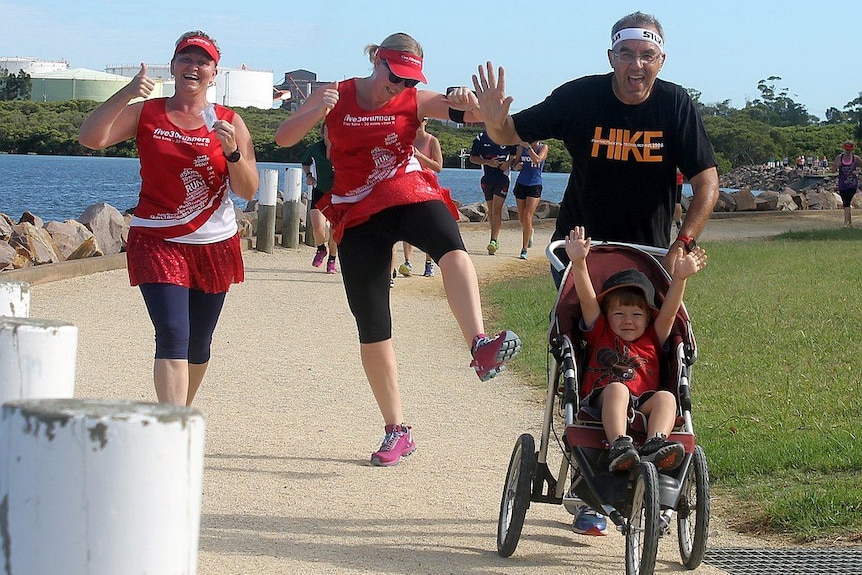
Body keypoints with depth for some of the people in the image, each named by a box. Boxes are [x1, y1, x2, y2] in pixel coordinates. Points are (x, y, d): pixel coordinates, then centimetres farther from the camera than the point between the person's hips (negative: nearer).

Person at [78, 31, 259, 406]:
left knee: (198, 344, 13)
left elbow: (248, 191, -2)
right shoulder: (145, 113, 2)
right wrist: (126, 94, -22)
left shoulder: (229, 122, 4)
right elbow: (90, 137, -12)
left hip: (215, 245, 3)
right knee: (173, 336, -19)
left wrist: (232, 151, -20)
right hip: (158, 243, -3)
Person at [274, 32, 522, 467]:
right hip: (358, 215, 1)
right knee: (371, 325, 0)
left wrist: (466, 103, -37)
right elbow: (283, 137, -6)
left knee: (450, 247, -37)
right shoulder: (337, 96, 0)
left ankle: (481, 347, -56)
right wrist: (317, 112, -26)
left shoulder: (414, 101, -1)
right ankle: (396, 432, 12)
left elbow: (475, 114, -13)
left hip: (408, 196, -1)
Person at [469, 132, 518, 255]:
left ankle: (494, 240, -17)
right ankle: (495, 239, 23)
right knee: (490, 210, 10)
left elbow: (515, 154, 14)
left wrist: (509, 162, -7)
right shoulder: (480, 138, 3)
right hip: (486, 178, 2)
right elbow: (472, 158, 3)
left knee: (497, 209, -12)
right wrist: (488, 162, -12)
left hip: (503, 178, -2)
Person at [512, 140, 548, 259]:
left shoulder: (543, 147, -4)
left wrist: (528, 147, -23)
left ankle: (524, 249, -9)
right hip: (521, 183, 4)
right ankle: (529, 232, 46)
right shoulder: (521, 147, 4)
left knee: (527, 217, -13)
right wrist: (517, 166, -12)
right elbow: (515, 165, 10)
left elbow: (537, 160, -22)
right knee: (521, 217, 12)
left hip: (535, 186, -4)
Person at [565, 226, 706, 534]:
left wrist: (680, 277, -6)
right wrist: (579, 262, -9)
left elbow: (668, 311, 10)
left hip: (643, 406, 2)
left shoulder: (653, 340, 25)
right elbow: (587, 299, 7)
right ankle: (619, 446, -58)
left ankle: (655, 445, -56)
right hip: (598, 403, -2)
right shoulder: (599, 334, 21)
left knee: (666, 397, -29)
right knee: (617, 387, -35)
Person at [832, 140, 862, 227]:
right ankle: (850, 221, 25)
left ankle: (846, 222, -20)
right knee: (845, 203, 10)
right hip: (842, 184, 3)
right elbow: (833, 170, 6)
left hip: (852, 184, -3)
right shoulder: (839, 157, 4)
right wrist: (837, 166, -15)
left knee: (847, 203, -17)